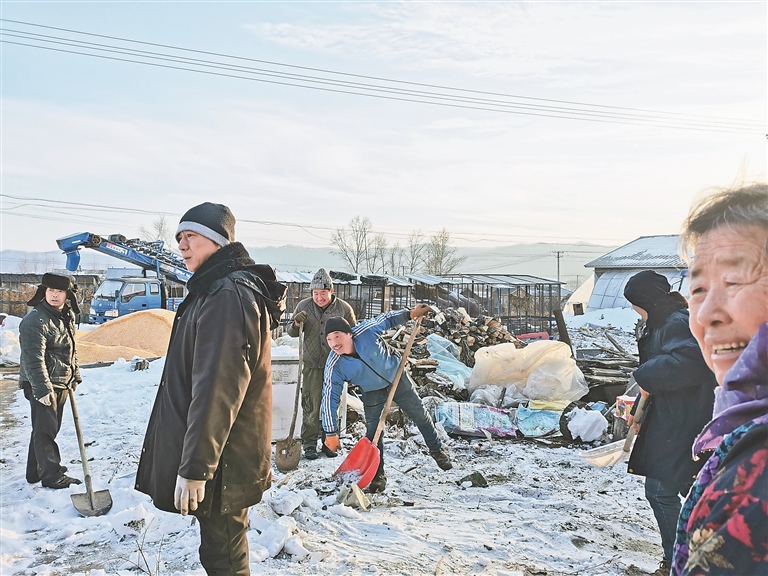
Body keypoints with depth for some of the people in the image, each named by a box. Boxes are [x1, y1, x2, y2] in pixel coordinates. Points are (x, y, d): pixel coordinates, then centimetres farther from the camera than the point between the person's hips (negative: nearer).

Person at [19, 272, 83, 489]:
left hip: (61, 384, 9)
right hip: (41, 385, -9)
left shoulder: (67, 317, 8)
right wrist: (42, 388, -26)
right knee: (45, 429, -2)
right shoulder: (35, 320, -19)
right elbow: (34, 359, -23)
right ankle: (51, 475, 7)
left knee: (50, 429, 17)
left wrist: (75, 377, 19)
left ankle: (35, 471, 30)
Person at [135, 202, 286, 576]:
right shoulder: (215, 290, 14)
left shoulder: (228, 296, -21)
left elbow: (216, 391, -26)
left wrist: (194, 468, -23)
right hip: (226, 455, 10)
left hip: (221, 461, -10)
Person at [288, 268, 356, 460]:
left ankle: (328, 442, 21)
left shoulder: (344, 309, -3)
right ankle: (309, 444, 12)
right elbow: (292, 333, 7)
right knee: (311, 406, 1)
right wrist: (296, 324, -16)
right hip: (312, 365, 0)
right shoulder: (304, 306, -1)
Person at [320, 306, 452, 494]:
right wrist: (331, 432, -24)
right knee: (373, 432, -4)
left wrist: (410, 314, -18)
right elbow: (329, 398, -25)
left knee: (419, 415, 15)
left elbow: (386, 319, -12)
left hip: (397, 378, 1)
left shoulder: (366, 330, -33)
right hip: (372, 392, -1)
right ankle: (378, 475, 16)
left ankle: (436, 450, 40)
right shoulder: (334, 366, -30)